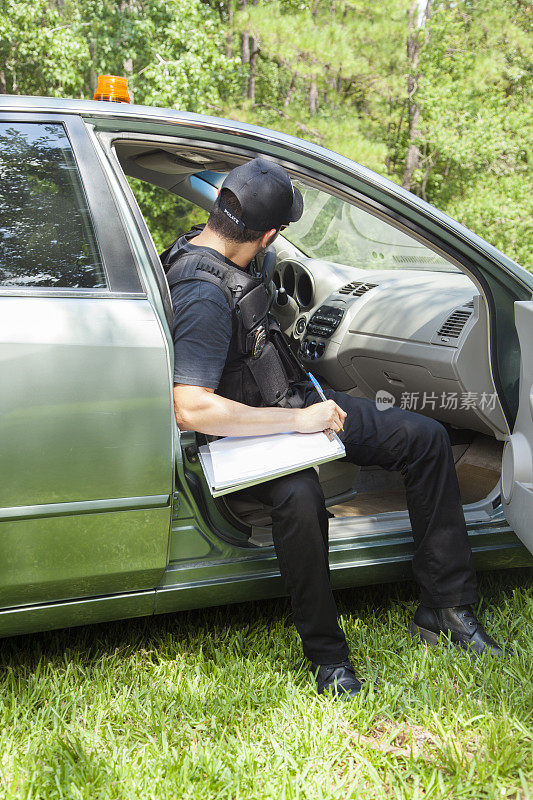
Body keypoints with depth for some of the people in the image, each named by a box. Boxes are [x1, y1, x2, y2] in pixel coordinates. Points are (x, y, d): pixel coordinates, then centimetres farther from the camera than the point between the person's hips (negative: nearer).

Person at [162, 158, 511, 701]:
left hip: (295, 403, 10)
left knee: (425, 437, 2)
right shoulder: (202, 295, -28)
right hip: (249, 430, -10)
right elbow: (191, 410, -37)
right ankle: (326, 653, -20)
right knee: (300, 498, -43)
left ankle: (444, 607, 5)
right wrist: (297, 421, -32)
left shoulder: (193, 247, 3)